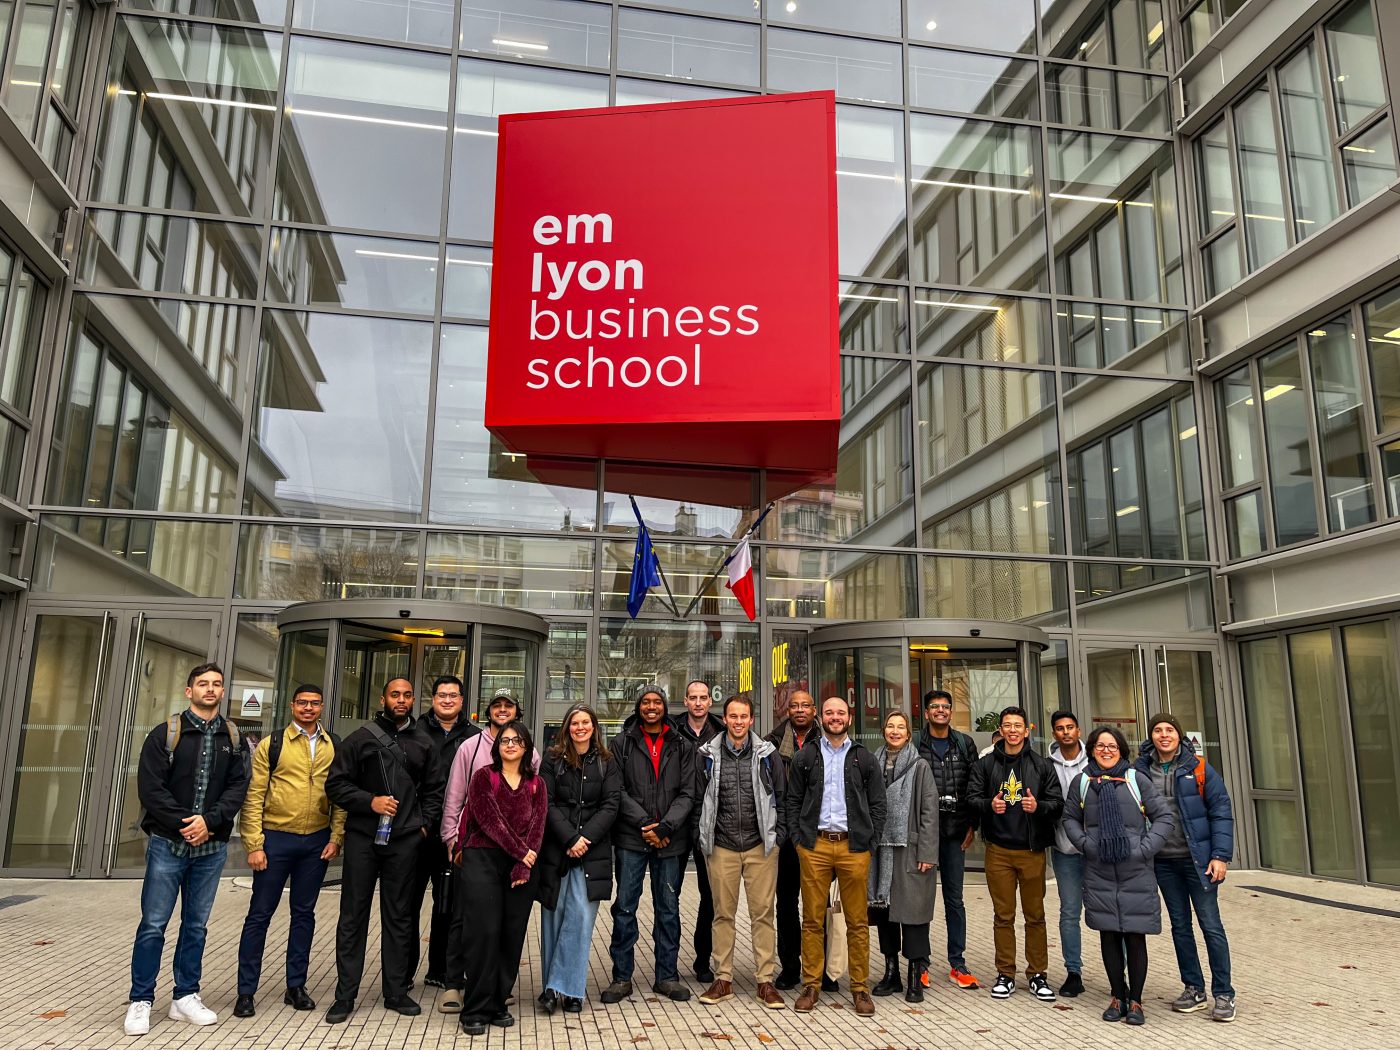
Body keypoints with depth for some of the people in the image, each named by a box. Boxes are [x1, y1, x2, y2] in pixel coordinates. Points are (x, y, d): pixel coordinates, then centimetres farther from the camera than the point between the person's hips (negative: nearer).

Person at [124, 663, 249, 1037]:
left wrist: (209, 820, -14)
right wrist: (185, 824, -14)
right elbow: (150, 788, -8)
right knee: (154, 924, 0)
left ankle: (186, 996, 20)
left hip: (211, 846, 3)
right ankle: (141, 1000, 13)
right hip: (168, 842, -3)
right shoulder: (165, 733, -2)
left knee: (196, 924, 10)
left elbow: (238, 785, 0)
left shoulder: (233, 737, 6)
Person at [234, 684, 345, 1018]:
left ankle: (296, 986, 23)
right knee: (260, 914, 4)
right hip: (276, 839, -2)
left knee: (304, 914, 12)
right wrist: (254, 845, -9)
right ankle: (246, 992, 15)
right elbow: (254, 796, -5)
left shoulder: (334, 748, 5)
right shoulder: (271, 745, -2)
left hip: (316, 842, 3)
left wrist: (335, 838, -1)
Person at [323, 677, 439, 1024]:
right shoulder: (361, 738, 2)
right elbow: (335, 784, -1)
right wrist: (369, 801, -12)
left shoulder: (421, 745, 11)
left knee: (399, 916, 8)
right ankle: (345, 995, 13)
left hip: (404, 841, 2)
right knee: (353, 916, 4)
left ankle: (397, 992, 18)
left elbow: (431, 790, 19)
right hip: (363, 837, -2)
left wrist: (425, 823, 6)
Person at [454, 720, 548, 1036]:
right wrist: (521, 851, -12)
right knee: (487, 933, -7)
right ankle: (475, 1010, 4)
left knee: (513, 936, 3)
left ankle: (498, 1004, 17)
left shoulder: (536, 784, 10)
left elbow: (537, 826, 1)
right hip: (483, 861, -3)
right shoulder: (484, 777, 2)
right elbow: (490, 820, -8)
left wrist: (523, 866, -11)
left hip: (522, 866, 3)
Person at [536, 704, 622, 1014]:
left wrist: (585, 838, -12)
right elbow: (546, 804, -2)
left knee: (582, 916, -8)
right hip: (555, 848, 0)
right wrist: (570, 838, -13)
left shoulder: (607, 763, 7)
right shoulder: (552, 761, 5)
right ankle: (552, 986, 14)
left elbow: (611, 805, 0)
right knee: (553, 916, 3)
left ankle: (563, 987, 1)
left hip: (592, 851, 0)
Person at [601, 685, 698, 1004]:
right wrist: (644, 824, -12)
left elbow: (687, 794, 1)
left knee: (668, 908, 9)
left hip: (670, 839, 1)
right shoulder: (623, 743, 4)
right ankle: (622, 977, 12)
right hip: (631, 838, -1)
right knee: (625, 907, 1)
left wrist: (664, 827, -12)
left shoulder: (681, 747, 7)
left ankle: (667, 976, 20)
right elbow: (618, 791, -3)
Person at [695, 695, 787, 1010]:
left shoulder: (766, 754, 1)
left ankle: (765, 981, 12)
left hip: (761, 846, 0)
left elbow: (781, 797, 7)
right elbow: (699, 798, 6)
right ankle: (723, 980, 18)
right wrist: (702, 839, 3)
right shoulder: (709, 754, 2)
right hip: (721, 847, 1)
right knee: (723, 913, 7)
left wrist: (777, 837, 2)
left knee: (763, 913, 2)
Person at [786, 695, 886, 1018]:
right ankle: (811, 985, 14)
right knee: (812, 920, 4)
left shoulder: (864, 758, 9)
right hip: (814, 846, 0)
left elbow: (877, 803, 9)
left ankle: (860, 987, 15)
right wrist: (798, 838, 1)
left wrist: (871, 841, 1)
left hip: (853, 846, 0)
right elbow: (793, 801, 9)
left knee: (857, 921, 4)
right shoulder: (805, 757, 9)